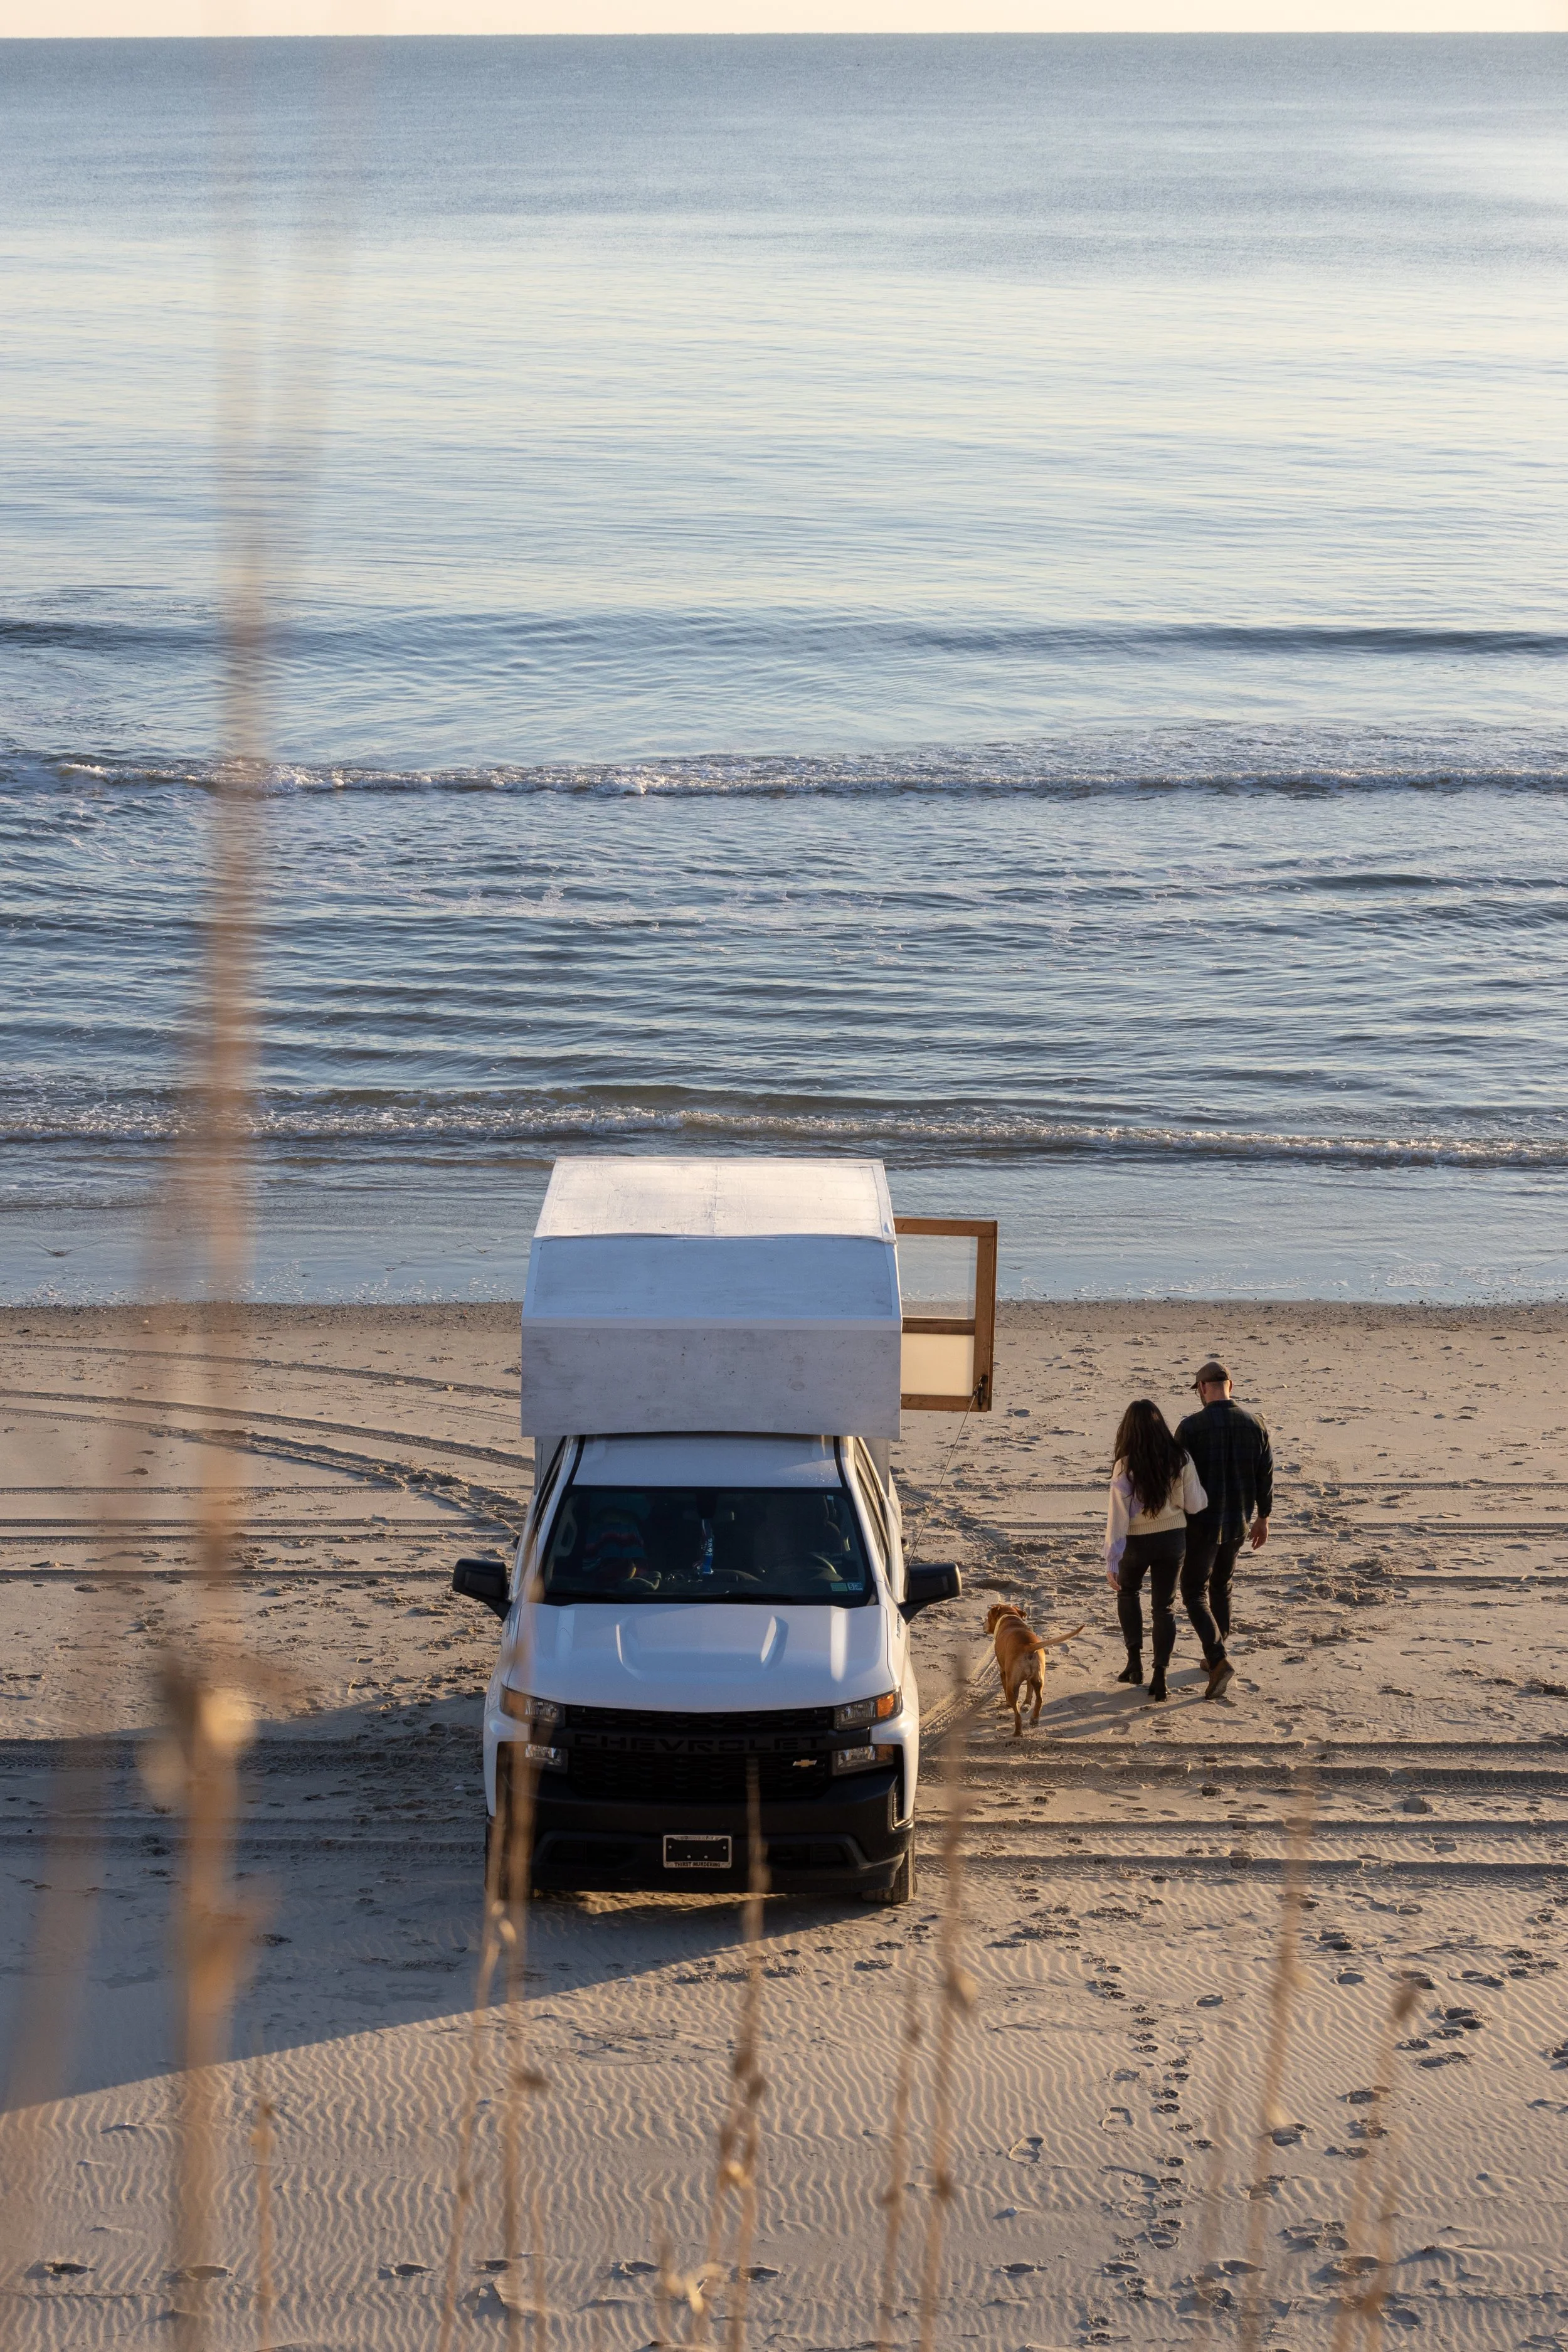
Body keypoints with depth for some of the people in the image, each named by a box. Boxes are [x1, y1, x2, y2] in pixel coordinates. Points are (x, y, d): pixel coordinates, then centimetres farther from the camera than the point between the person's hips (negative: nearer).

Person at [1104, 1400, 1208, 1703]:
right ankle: (1160, 1674, 2)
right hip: (1172, 1539, 2)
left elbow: (1118, 1515, -17)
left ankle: (1135, 1660, 20)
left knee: (1127, 1593, 25)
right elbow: (1195, 1505, -5)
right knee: (1163, 1606, 11)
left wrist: (1112, 1562, -14)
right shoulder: (1180, 1461, -12)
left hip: (1137, 1542, -2)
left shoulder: (1126, 1466, -18)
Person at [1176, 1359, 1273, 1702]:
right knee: (1221, 1586, 23)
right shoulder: (1255, 1425, -2)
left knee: (1195, 1593, 3)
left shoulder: (1191, 1427, -15)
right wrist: (1262, 1517, 17)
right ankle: (1216, 1655, 30)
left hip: (1202, 1523, -5)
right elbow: (1266, 1476, 5)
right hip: (1239, 1524, 5)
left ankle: (1219, 1660, -15)